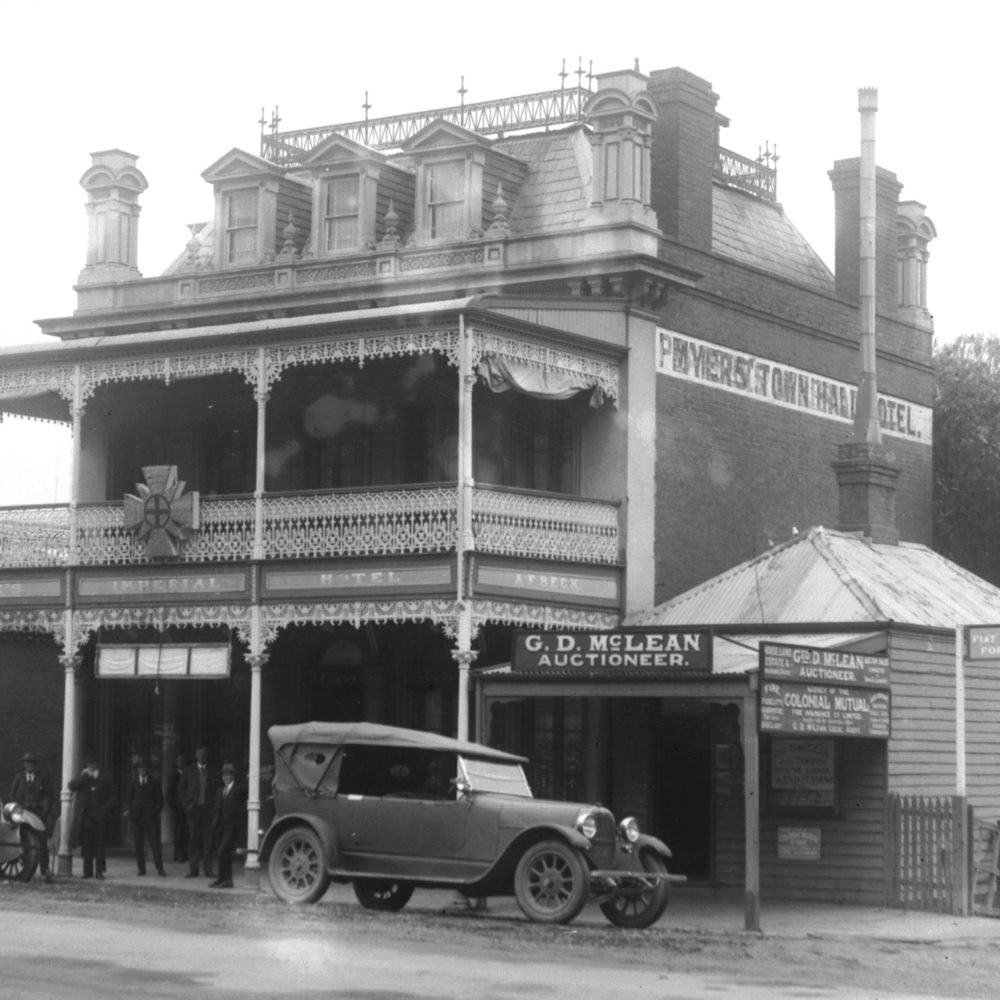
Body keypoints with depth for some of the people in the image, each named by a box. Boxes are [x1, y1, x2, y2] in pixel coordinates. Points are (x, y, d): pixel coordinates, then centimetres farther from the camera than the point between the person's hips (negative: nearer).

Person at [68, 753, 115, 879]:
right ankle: (87, 871, 2)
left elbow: (111, 796, 12)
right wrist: (83, 776, -13)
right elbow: (71, 787, -4)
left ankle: (99, 870, -3)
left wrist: (106, 809, -2)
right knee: (86, 844, -1)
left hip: (100, 815, -1)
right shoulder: (82, 779, 13)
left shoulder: (104, 779, 11)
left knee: (99, 844, -5)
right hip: (85, 815, 1)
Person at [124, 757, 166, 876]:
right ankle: (141, 869, 5)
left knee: (155, 843, -9)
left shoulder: (153, 782, 11)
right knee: (138, 844, 0)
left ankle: (159, 868, -8)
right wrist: (129, 810, 1)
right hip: (136, 816, 1)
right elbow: (127, 799, 15)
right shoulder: (133, 782, 12)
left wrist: (156, 811, -2)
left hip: (151, 816, -1)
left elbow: (159, 799, 11)